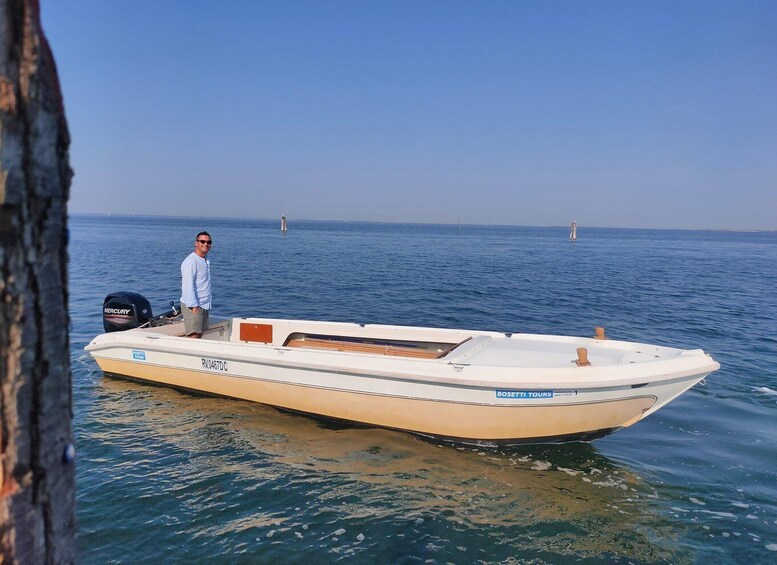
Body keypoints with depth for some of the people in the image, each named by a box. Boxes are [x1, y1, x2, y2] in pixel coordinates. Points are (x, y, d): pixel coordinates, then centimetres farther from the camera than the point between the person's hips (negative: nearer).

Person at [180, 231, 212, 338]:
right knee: (193, 336, -11)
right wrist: (194, 306, -23)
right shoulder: (190, 261, -13)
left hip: (204, 305, 9)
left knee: (199, 335, 11)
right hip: (193, 305, -9)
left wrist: (207, 304, 15)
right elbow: (188, 286, -19)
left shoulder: (206, 261, 16)